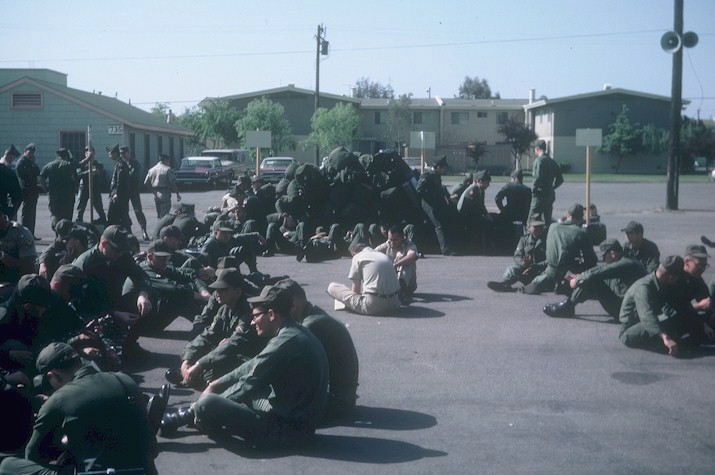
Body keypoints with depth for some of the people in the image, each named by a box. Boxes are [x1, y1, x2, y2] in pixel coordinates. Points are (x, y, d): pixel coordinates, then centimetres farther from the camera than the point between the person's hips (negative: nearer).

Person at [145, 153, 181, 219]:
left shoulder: (151, 170, 10)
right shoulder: (168, 169, -8)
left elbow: (146, 183, 10)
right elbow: (173, 183, -12)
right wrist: (177, 194, -5)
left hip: (156, 194, 6)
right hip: (165, 194, -6)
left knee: (159, 215, 16)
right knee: (164, 215, -6)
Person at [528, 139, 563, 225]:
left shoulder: (539, 160, -11)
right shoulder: (552, 161, 14)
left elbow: (538, 177, -23)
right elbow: (560, 179, 18)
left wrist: (533, 189, -12)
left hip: (540, 194, -8)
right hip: (550, 194, 8)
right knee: (547, 221, 13)